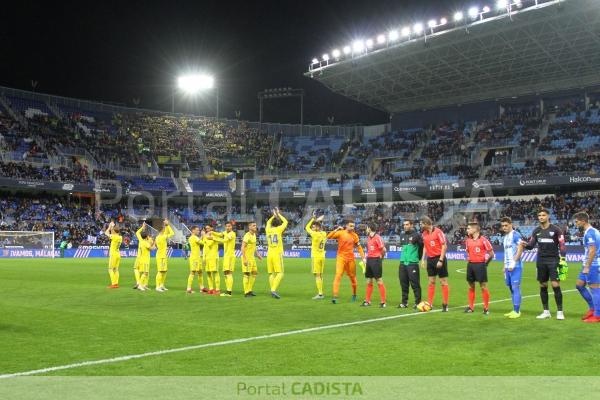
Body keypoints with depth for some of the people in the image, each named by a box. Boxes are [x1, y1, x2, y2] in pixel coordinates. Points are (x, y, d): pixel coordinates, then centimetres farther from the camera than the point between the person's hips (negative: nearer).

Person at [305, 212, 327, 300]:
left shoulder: (315, 234, -14)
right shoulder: (324, 234, 5)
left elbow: (307, 227, 1)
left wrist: (313, 219, 6)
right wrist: (318, 221, 19)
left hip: (316, 257, -7)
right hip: (322, 256, 7)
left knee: (317, 275, -7)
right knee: (320, 275, 13)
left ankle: (320, 294, -11)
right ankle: (320, 293, 18)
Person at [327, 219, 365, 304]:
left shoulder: (354, 235, 4)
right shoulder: (340, 233, -5)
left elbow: (359, 247, 10)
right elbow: (329, 236, -14)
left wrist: (363, 257, 4)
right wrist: (336, 230, -23)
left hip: (351, 258, 3)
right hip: (341, 258, -3)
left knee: (352, 276, 13)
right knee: (338, 275, -15)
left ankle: (354, 295, 32)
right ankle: (335, 296, -19)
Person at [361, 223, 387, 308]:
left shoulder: (377, 238, -14)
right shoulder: (369, 238, 12)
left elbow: (383, 249, -15)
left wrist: (380, 257, -3)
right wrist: (367, 258, 10)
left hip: (376, 260, -8)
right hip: (369, 260, 8)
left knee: (379, 281, -4)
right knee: (369, 281, 12)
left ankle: (383, 302, 0)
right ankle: (367, 301, 19)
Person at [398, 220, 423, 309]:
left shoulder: (416, 235, -6)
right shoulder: (402, 235, 13)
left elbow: (422, 246, -3)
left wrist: (418, 257, 5)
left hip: (413, 263, -6)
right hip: (403, 263, 6)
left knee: (415, 284, -4)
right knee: (403, 284, 9)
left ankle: (418, 302, 2)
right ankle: (404, 302, 17)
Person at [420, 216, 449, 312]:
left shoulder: (438, 232, -13)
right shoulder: (424, 234, 6)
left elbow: (444, 246, -13)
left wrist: (441, 260, -17)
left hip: (439, 258, -6)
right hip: (430, 259, 6)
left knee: (443, 282, 1)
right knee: (431, 282, 9)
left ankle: (445, 305, 6)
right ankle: (429, 304, 13)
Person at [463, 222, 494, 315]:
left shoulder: (483, 240, -10)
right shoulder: (468, 240, 7)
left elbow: (491, 254, -6)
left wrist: (485, 263, -2)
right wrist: (469, 260, 13)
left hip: (480, 265, -6)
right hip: (470, 265, 6)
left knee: (483, 286, -3)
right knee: (471, 286, 10)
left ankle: (486, 308, 5)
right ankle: (471, 307, 19)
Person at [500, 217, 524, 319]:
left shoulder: (516, 235, -10)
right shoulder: (505, 237, 16)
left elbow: (520, 250, -16)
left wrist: (513, 263, -20)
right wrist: (505, 266, 18)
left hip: (516, 266, -8)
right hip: (508, 266, 8)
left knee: (515, 287, -6)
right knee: (511, 288, 11)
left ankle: (517, 311, -2)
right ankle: (514, 310, 17)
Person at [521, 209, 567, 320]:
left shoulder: (555, 229, -4)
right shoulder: (536, 231, 9)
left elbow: (562, 245, -5)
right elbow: (531, 245, 7)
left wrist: (562, 259, -13)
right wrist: (526, 244, -16)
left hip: (553, 260, -4)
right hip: (541, 261, 5)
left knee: (556, 285, -10)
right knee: (543, 286, 6)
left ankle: (559, 312, -1)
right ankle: (546, 311, 14)